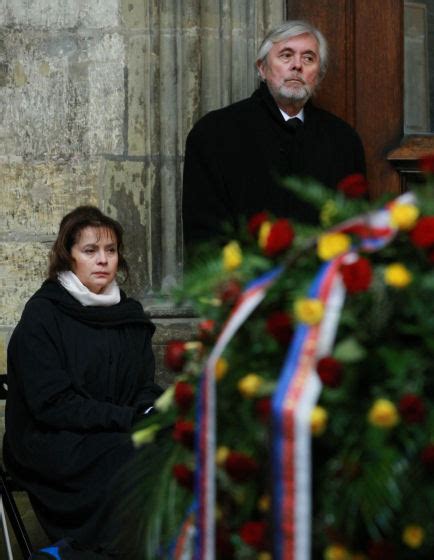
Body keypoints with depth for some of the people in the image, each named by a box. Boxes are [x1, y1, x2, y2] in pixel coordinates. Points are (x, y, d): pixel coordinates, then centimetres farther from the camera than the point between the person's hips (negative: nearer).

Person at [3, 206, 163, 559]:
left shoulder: (129, 314, 13)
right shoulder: (42, 315, -6)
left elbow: (147, 389, 14)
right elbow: (52, 405, -13)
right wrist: (130, 418, -19)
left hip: (119, 436, 5)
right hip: (51, 443, -5)